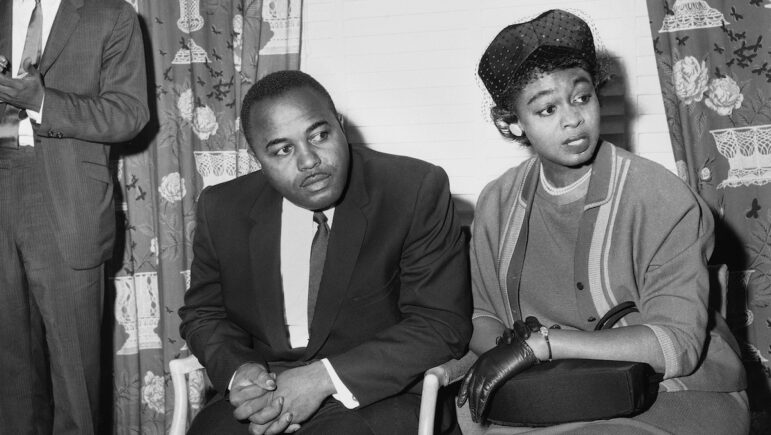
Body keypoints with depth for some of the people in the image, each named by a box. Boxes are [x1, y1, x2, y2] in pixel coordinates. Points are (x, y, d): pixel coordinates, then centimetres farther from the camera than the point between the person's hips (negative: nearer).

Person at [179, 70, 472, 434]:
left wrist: (325, 379, -16)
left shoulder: (417, 191, -8)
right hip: (262, 396, 3)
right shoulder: (222, 209, 3)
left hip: (380, 396, -2)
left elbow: (442, 325, -8)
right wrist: (237, 371, -7)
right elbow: (203, 313, 16)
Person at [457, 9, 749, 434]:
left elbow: (677, 344, -21)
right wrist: (493, 363, -15)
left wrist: (541, 342, -26)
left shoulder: (664, 201, -15)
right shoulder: (497, 204, 1)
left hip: (675, 396, -3)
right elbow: (485, 317, 8)